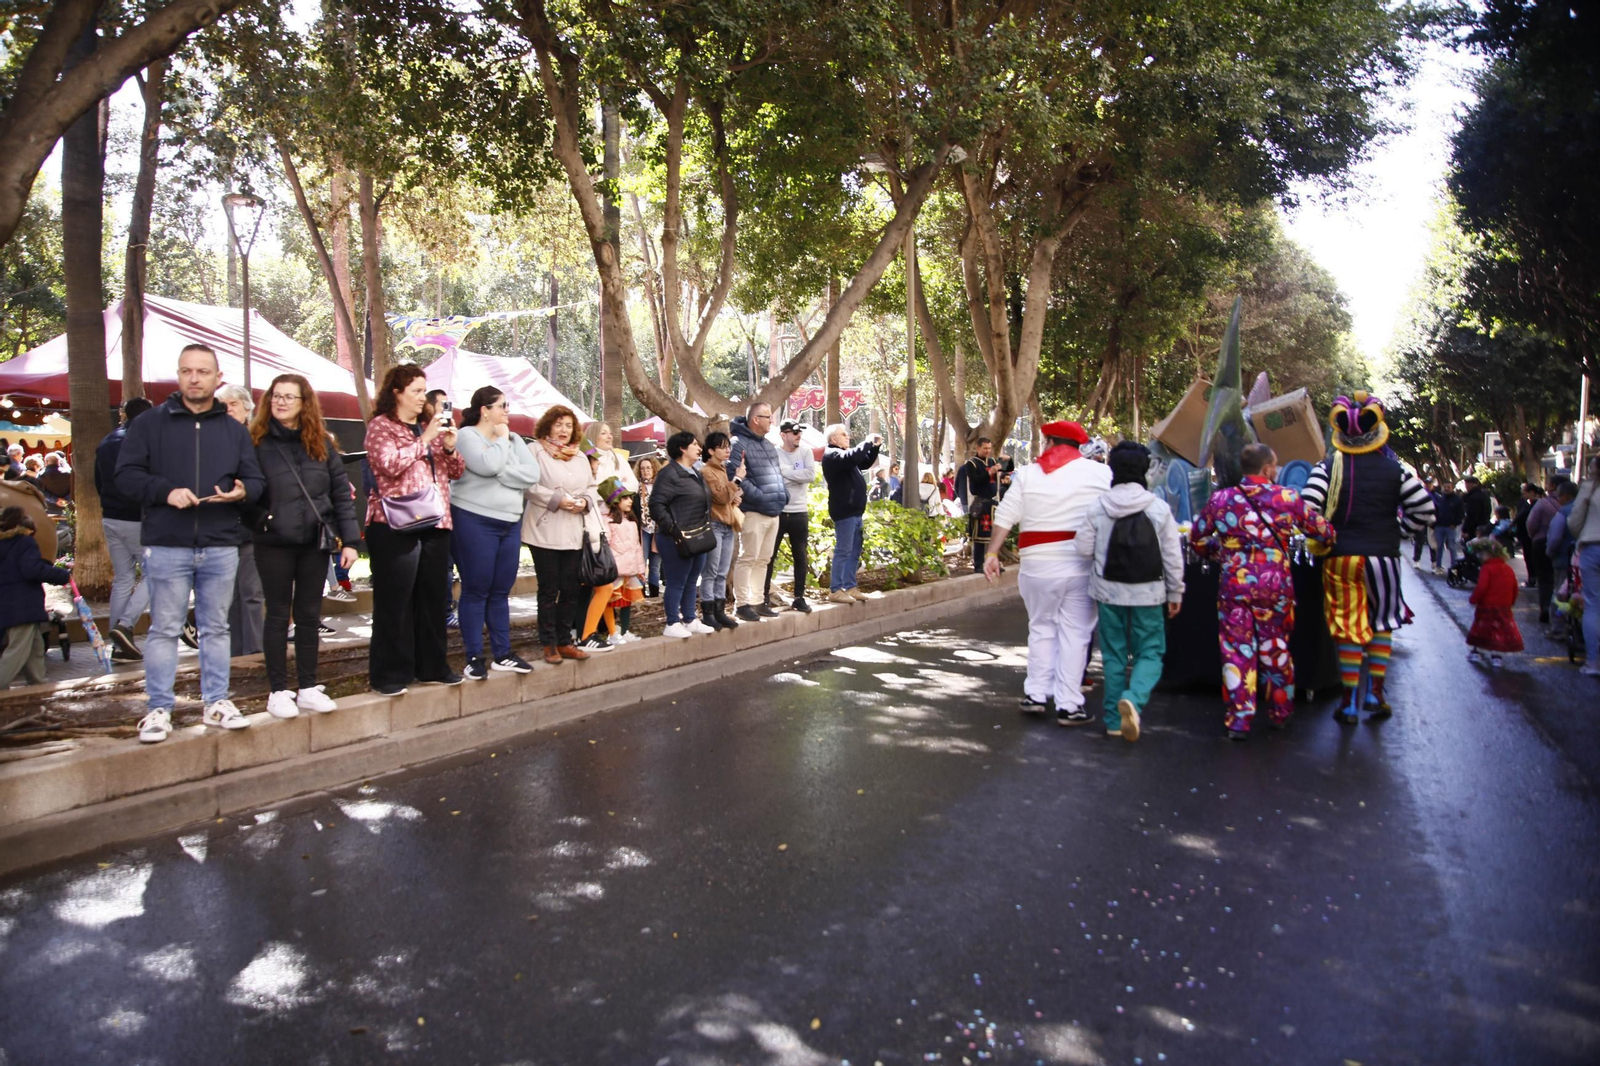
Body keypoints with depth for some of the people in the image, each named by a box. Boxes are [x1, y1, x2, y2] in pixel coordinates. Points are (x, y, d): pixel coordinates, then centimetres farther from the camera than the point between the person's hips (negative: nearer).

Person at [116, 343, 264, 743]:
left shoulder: (234, 430, 13)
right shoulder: (149, 423, 4)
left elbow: (256, 479, 11)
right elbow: (126, 474, -1)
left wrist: (242, 491, -12)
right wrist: (166, 491, -17)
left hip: (221, 547, 3)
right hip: (167, 546, -2)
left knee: (215, 628, 10)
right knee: (164, 629, 2)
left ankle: (216, 702, 18)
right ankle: (159, 709, 10)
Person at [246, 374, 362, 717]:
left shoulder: (322, 442, 5)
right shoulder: (256, 441, -2)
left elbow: (341, 492, 4)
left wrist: (349, 539, 0)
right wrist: (254, 524, -22)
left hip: (315, 541, 2)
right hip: (273, 543, -2)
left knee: (309, 615, 10)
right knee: (278, 615, 6)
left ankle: (308, 688, 21)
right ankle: (278, 690, 16)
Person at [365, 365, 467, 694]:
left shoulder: (431, 425, 18)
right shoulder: (381, 425, 0)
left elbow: (457, 471, 16)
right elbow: (390, 465, -16)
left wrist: (449, 446, -3)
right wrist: (424, 439, -14)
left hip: (434, 522, 6)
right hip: (395, 524, -6)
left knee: (434, 596, 9)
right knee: (394, 599, -3)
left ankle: (433, 666, 19)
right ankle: (389, 673, 5)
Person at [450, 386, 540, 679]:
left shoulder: (513, 439, 13)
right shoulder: (466, 435, -5)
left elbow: (532, 474, -1)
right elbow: (488, 465, -22)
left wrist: (500, 475, -12)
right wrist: (501, 439, -7)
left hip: (510, 523, 6)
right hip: (474, 522, -6)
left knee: (501, 591, 10)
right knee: (476, 590, -1)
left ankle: (502, 654, 16)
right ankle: (474, 657, 6)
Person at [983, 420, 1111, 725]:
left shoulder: (1027, 474, 4)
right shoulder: (1101, 473, 0)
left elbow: (1005, 517, 1)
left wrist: (993, 553, 7)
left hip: (1038, 565, 2)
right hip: (1081, 565, -2)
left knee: (1041, 628, 17)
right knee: (1074, 632, 4)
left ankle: (1036, 694, 17)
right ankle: (1068, 705, 6)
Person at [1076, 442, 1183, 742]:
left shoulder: (1097, 508, -7)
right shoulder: (1159, 509, -7)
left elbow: (1083, 549, -5)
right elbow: (1173, 557, -2)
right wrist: (1175, 594, 9)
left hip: (1108, 591, 1)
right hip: (1148, 593, -1)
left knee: (1114, 656, 12)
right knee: (1150, 653, 9)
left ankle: (1115, 719, 16)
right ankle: (1133, 698, -17)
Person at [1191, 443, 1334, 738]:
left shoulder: (1220, 499, 0)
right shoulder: (1288, 498, -3)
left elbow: (1197, 538, 9)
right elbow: (1323, 531, 6)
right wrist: (1328, 537, 29)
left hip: (1234, 584, 0)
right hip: (1276, 583, 0)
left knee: (1237, 650, 5)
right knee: (1276, 648, 15)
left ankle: (1239, 719, 4)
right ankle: (1280, 712, 29)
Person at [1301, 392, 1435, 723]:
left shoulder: (1327, 468, -5)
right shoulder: (1395, 469, 0)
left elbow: (1307, 510, -15)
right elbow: (1425, 511, 2)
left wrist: (1323, 538, 1)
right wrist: (1397, 530, 14)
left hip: (1340, 557, -1)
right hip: (1383, 556, 1)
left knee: (1348, 628, 5)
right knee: (1382, 624, 18)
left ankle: (1350, 701, 9)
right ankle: (1375, 692, 18)